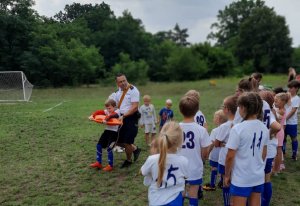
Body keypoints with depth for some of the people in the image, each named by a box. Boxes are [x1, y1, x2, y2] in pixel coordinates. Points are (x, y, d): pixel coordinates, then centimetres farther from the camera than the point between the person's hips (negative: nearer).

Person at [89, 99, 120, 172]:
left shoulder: (117, 111, -10)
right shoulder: (107, 111, 9)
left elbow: (111, 115, -31)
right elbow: (98, 112, 4)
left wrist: (106, 119, -45)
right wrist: (92, 116, -12)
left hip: (114, 132, -7)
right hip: (107, 130, 8)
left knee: (109, 148, -10)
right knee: (99, 145, 7)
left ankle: (110, 165, 5)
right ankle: (98, 163, 19)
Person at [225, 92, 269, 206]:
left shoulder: (237, 129, -20)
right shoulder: (264, 128, -2)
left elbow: (230, 156, -17)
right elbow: (264, 153, 10)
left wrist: (227, 175, -4)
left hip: (241, 178, -5)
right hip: (259, 176, 6)